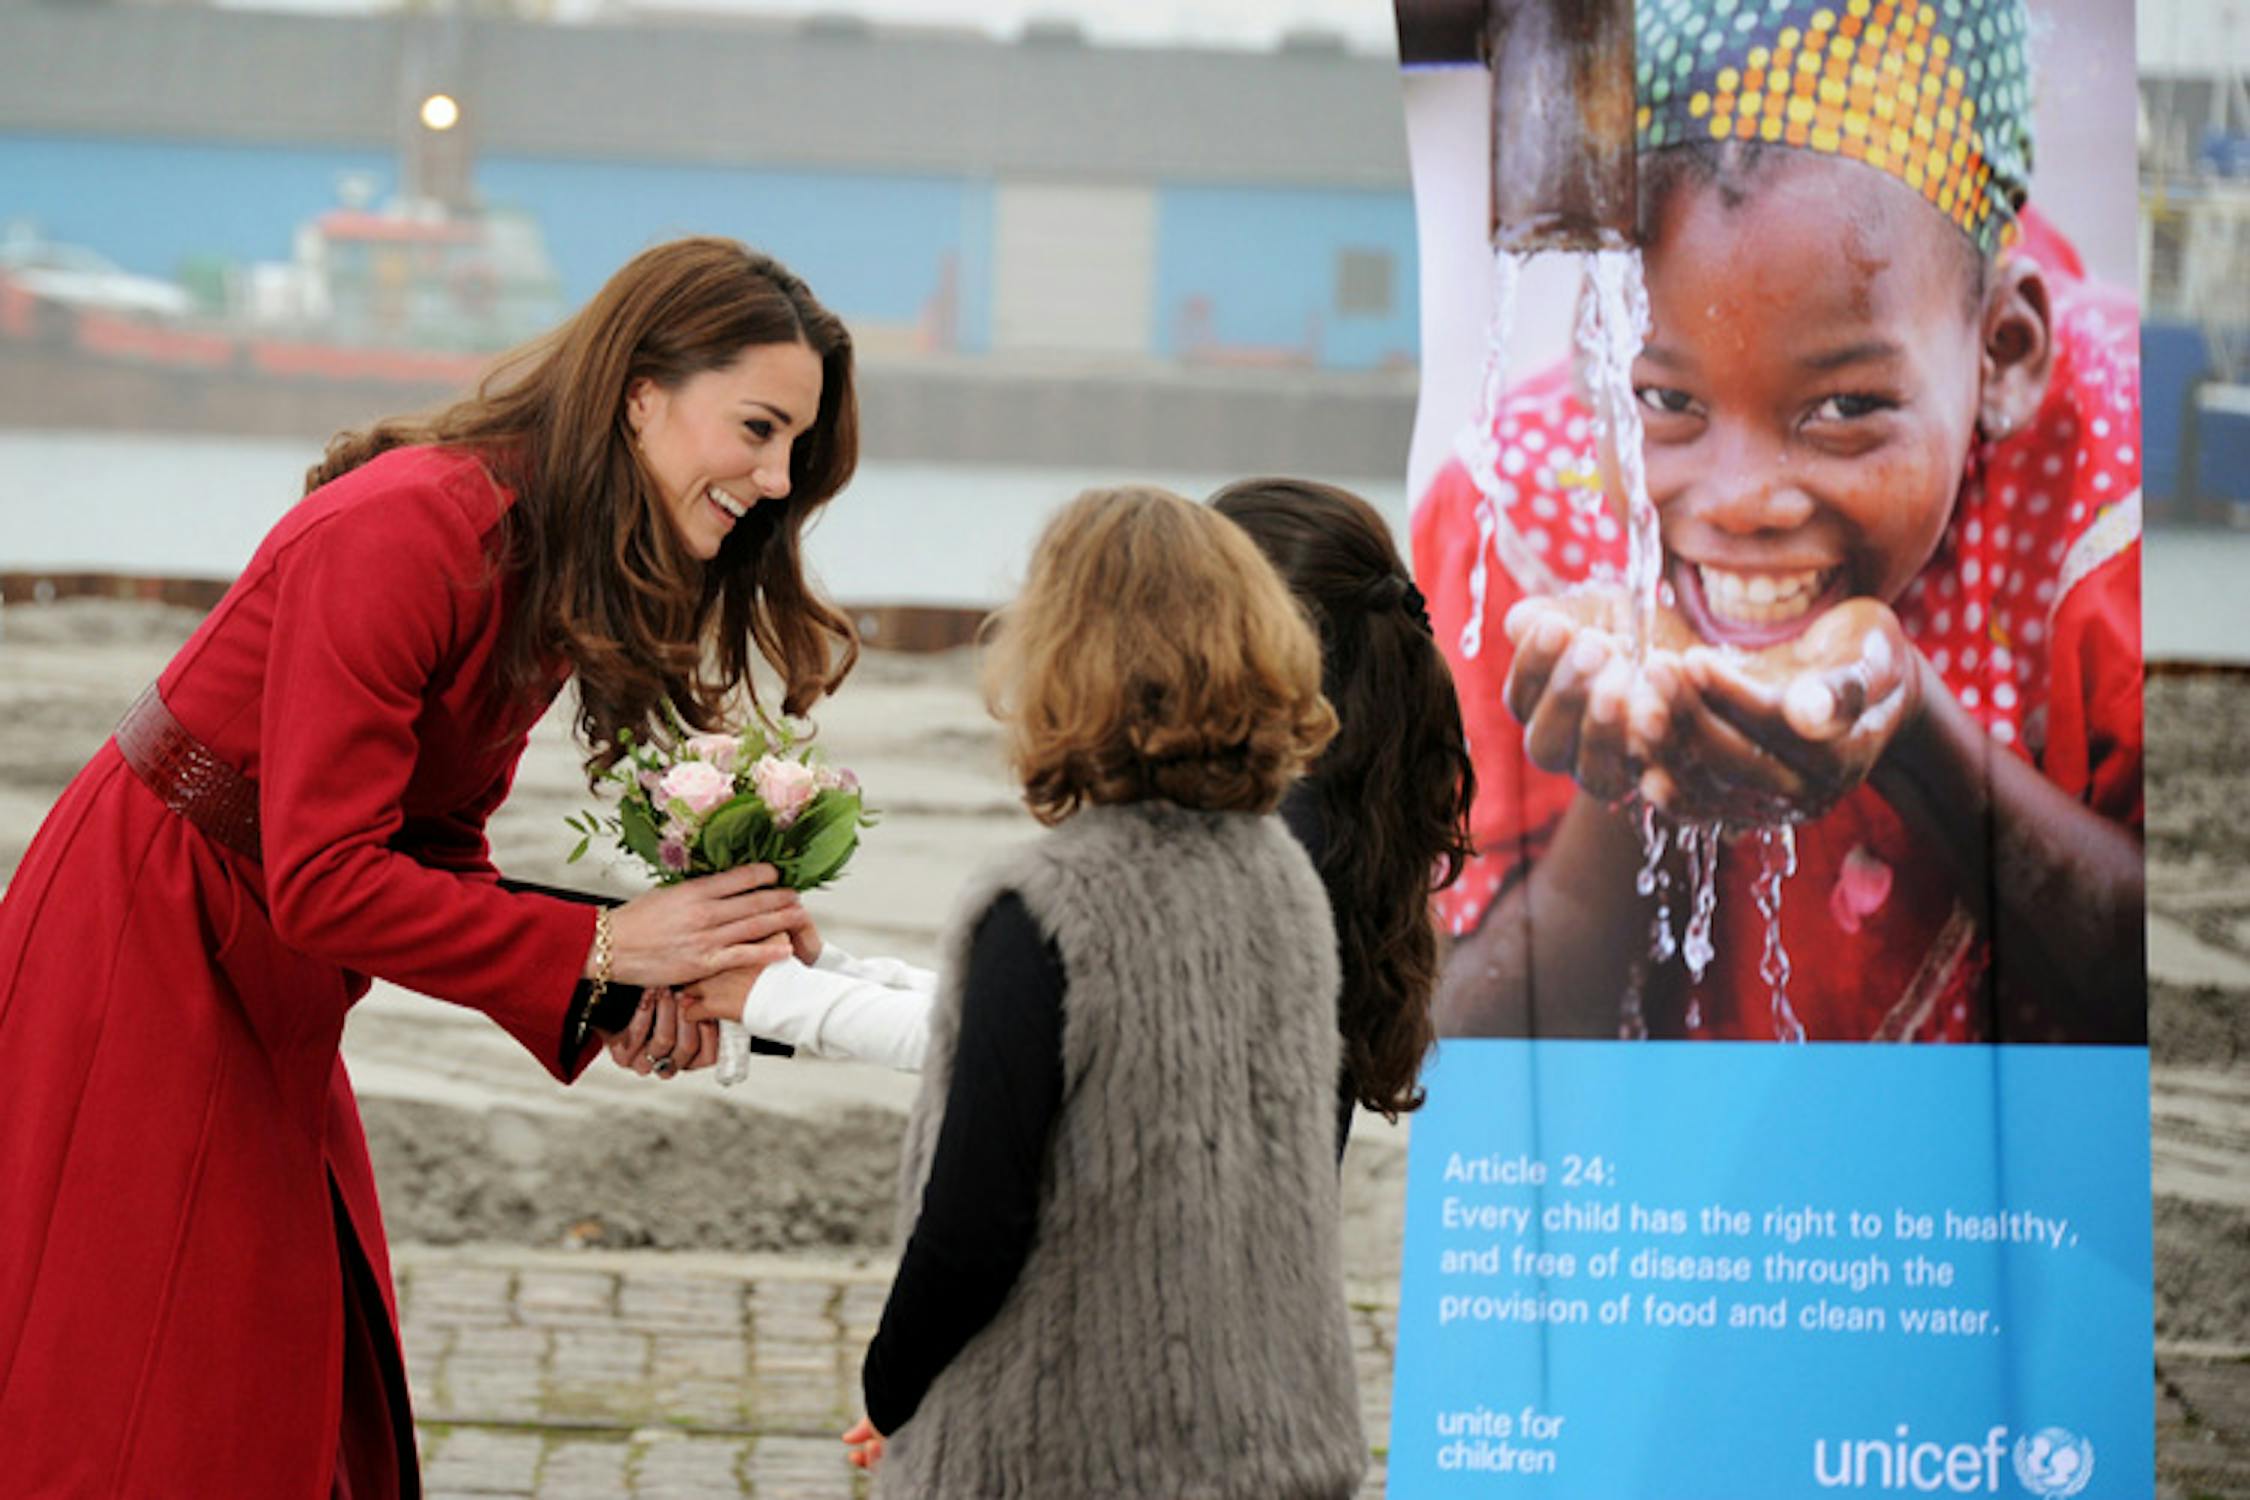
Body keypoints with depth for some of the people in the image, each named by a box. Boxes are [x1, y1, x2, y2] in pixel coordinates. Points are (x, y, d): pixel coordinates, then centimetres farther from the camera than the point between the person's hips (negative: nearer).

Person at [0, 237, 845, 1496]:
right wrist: (601, 944, -24)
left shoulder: (564, 571, 4)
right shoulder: (405, 531, -25)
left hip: (271, 1009, 9)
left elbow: (436, 848, 4)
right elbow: (323, 880, -27)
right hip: (138, 959, -9)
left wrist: (609, 995, -12)